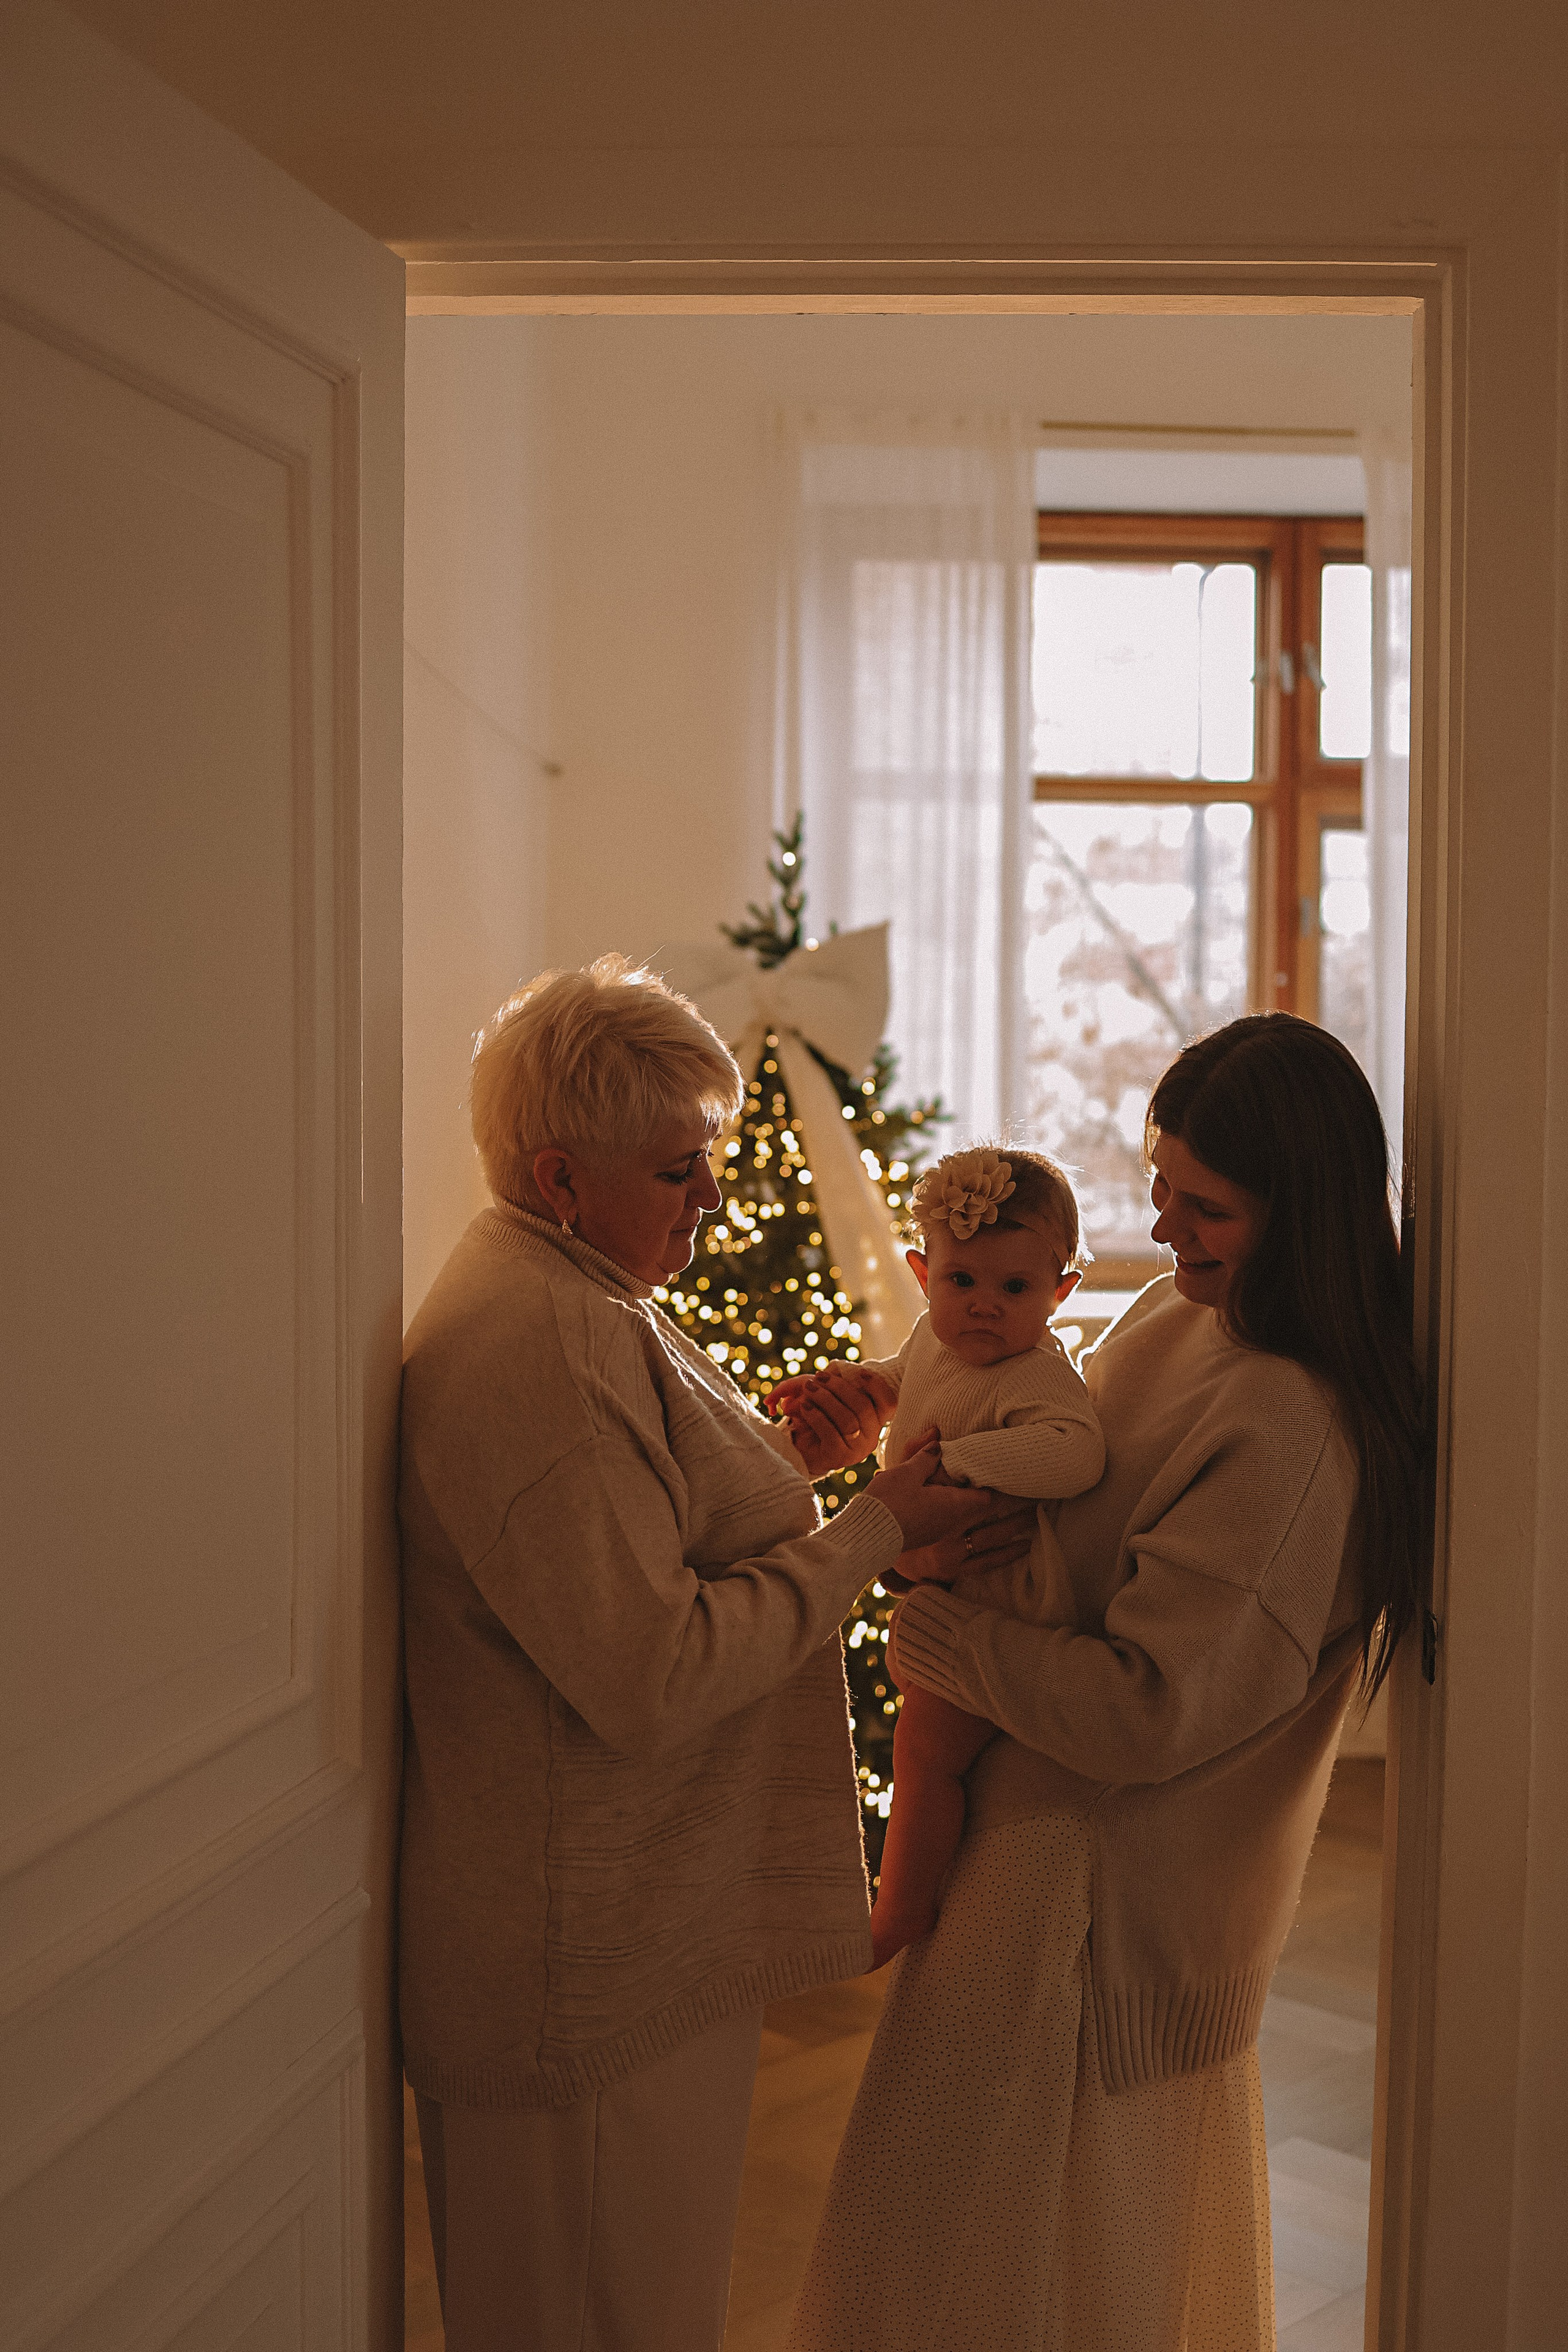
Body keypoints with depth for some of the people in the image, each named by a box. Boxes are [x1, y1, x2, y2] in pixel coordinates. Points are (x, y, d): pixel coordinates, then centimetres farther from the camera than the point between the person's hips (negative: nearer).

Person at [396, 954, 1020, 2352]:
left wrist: (782, 1461, 5)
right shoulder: (539, 1347, -26)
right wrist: (873, 1533, -21)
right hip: (594, 1974, -10)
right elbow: (651, 1679, -29)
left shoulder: (569, 1302, 10)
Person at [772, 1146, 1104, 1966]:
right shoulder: (937, 1335, -2)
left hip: (991, 1606, -10)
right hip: (937, 1587, 10)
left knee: (926, 1743, -10)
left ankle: (900, 1911, 6)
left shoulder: (1037, 1382, -29)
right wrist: (841, 1382, 10)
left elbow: (1075, 1451, -50)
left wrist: (953, 1457, -48)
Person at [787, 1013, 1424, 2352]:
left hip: (1097, 1891, -9)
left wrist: (929, 1621, -19)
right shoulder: (1180, 1315, 1)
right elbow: (1096, 1521, 14)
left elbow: (1142, 1712, -27)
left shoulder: (1290, 1437, -28)